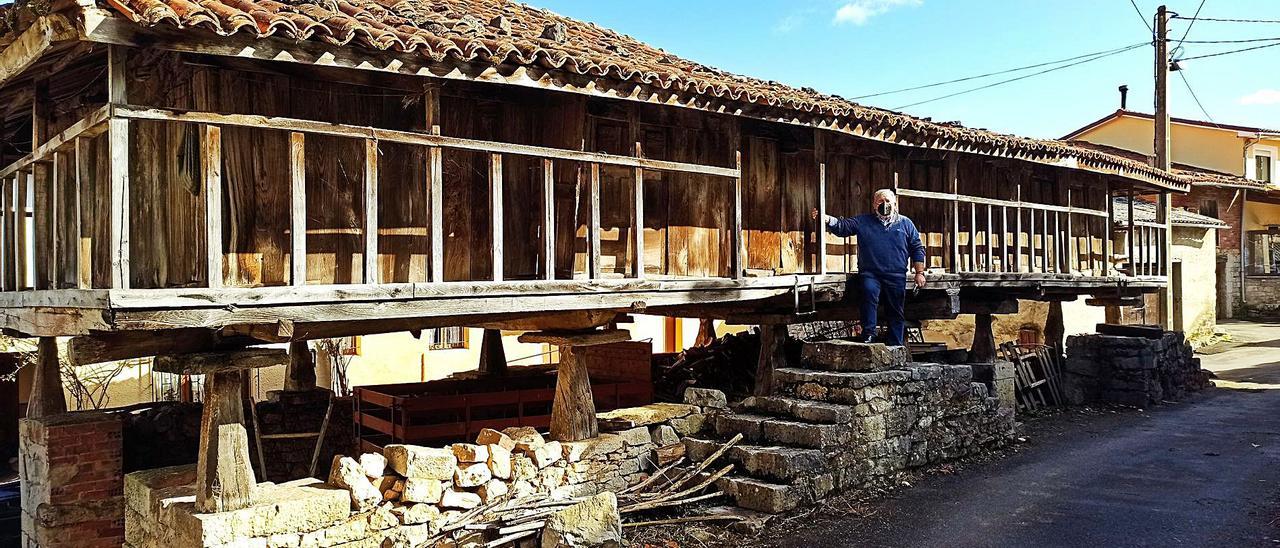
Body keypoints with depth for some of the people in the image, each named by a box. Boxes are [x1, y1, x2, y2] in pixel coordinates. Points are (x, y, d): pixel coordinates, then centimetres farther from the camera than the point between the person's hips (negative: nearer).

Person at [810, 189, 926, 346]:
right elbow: (841, 226, 0)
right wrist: (824, 219, -19)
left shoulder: (905, 223, 13)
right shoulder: (862, 221, 12)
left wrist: (920, 273, 6)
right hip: (870, 274, -1)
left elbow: (917, 249, 14)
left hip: (896, 276, 1)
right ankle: (868, 333, -23)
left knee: (896, 312, 3)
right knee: (869, 292, -32)